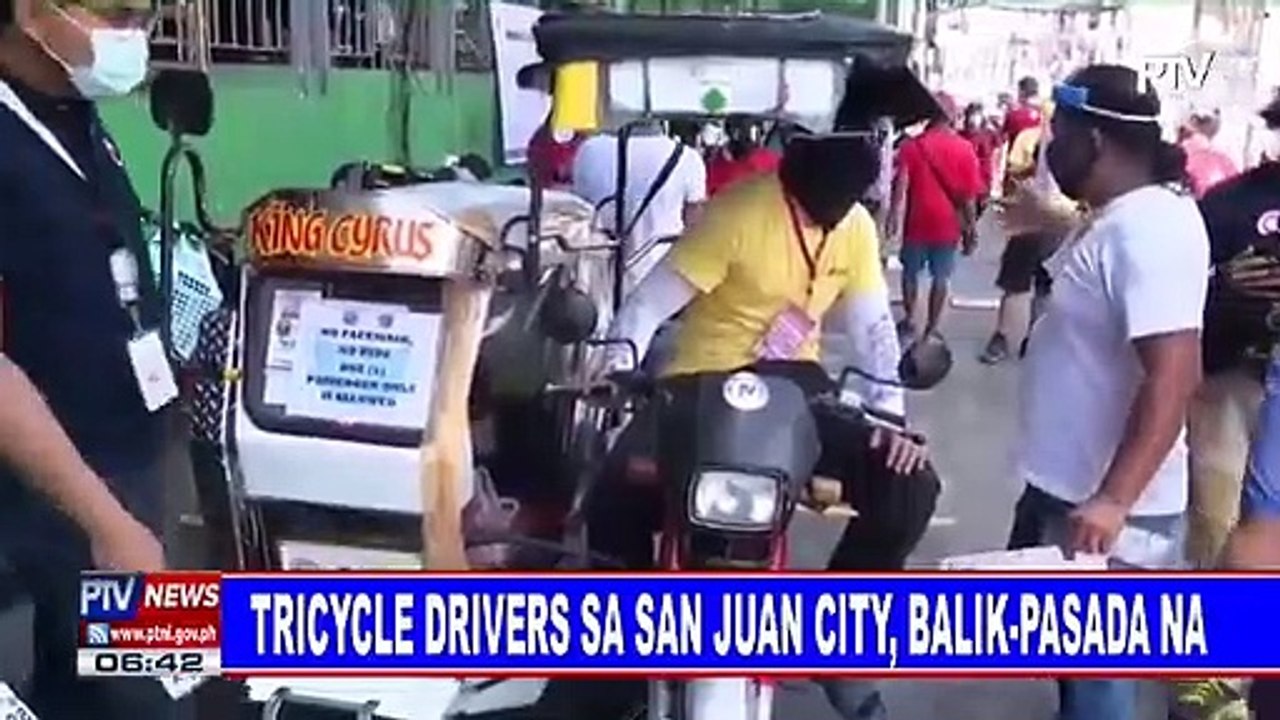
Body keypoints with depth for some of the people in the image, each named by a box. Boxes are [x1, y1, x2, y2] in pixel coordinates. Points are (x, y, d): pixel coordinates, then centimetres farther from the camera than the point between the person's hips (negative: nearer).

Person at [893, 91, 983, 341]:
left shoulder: (912, 145, -5)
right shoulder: (965, 149, -4)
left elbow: (901, 185, -11)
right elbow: (969, 195, -3)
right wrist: (970, 229, 4)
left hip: (917, 222, 0)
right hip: (948, 224, 0)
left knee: (911, 272, 19)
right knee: (942, 278, 9)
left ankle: (909, 321, 29)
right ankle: (931, 330, 12)